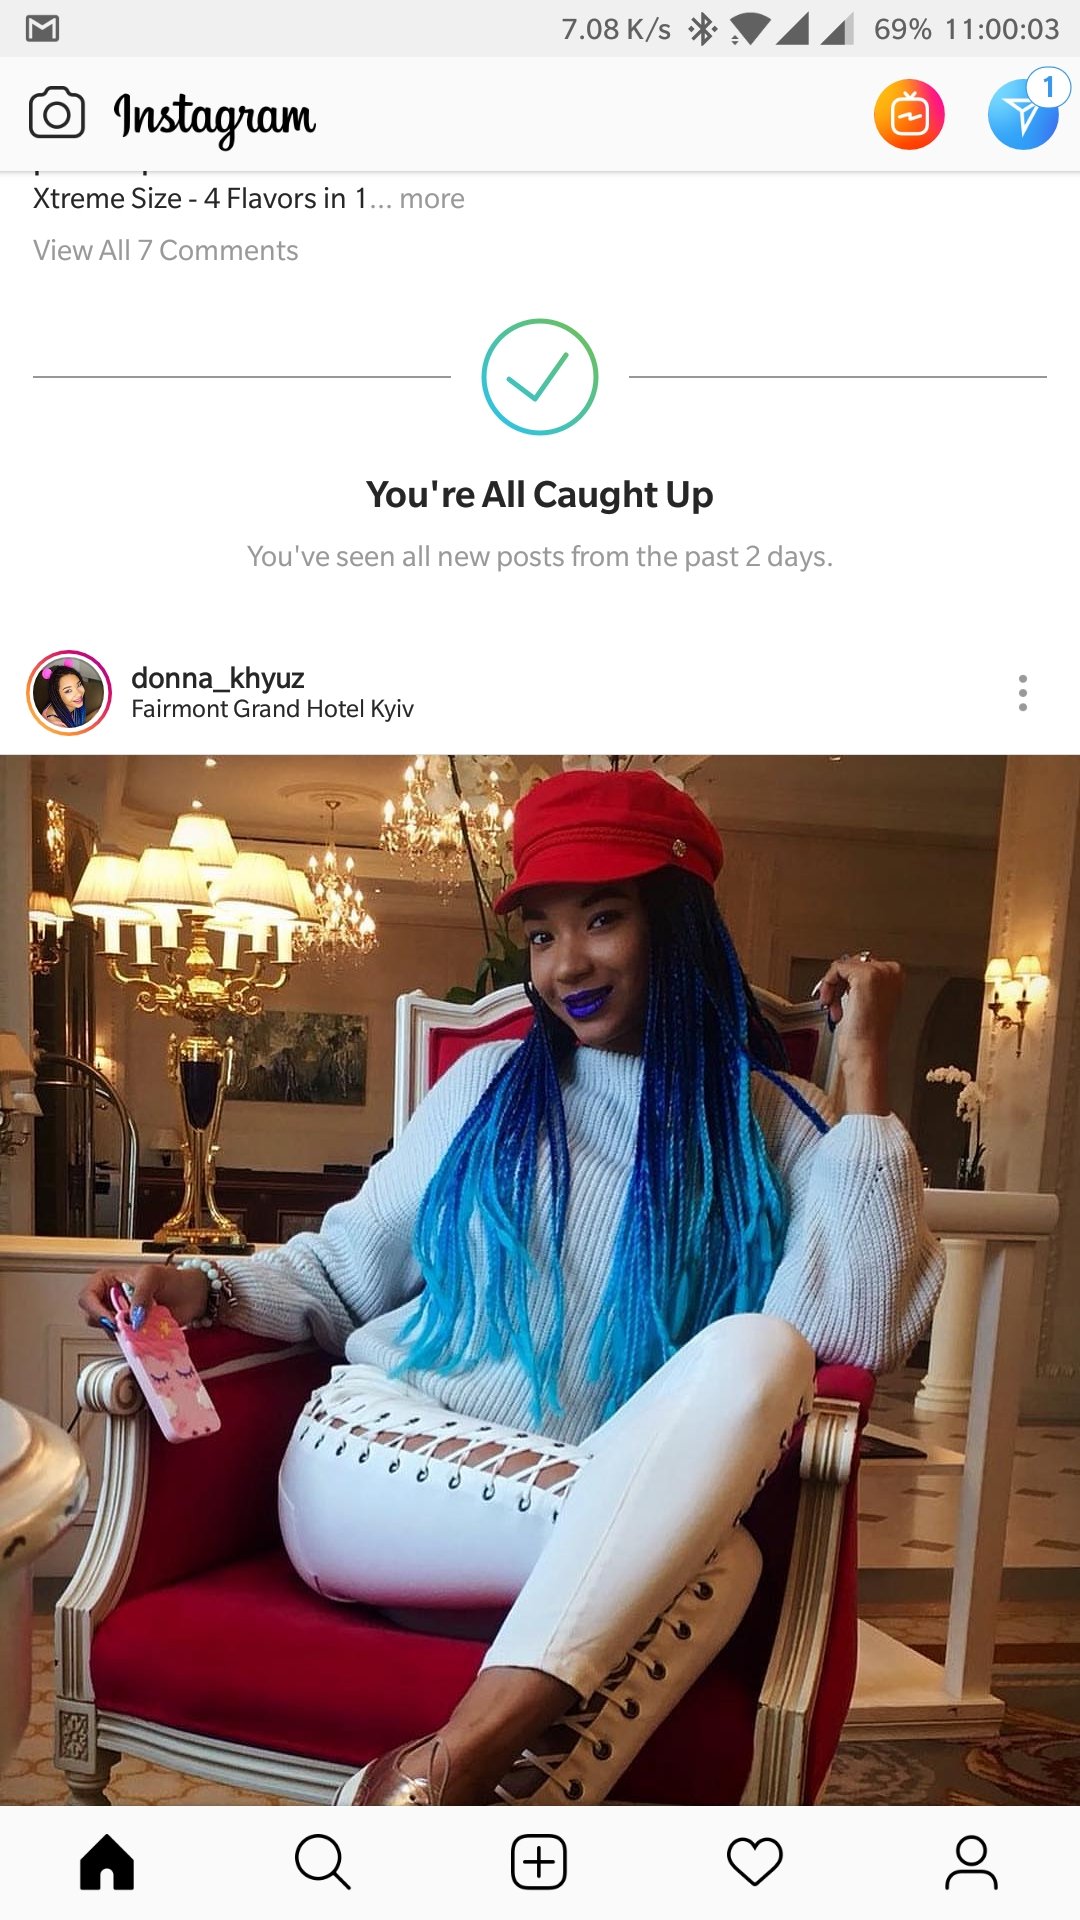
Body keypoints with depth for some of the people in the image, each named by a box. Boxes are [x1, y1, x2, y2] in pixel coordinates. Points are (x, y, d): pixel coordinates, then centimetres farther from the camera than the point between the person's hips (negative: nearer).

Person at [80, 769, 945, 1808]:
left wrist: (864, 1073, -9)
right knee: (711, 1558, -31)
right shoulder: (489, 1082, 12)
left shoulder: (769, 1124, 6)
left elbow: (857, 1332, -11)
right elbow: (348, 1267, 15)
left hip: (615, 1548, 1)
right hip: (382, 1463, -1)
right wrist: (206, 1286, -4)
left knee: (755, 1350, -33)